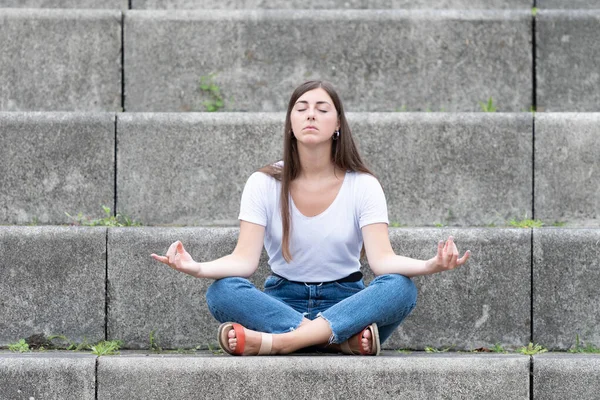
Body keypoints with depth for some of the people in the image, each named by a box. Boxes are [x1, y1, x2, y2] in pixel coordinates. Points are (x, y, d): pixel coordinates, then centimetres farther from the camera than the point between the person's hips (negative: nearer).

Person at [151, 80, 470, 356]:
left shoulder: (363, 185, -2)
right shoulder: (264, 184, -1)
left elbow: (381, 258, -15)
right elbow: (245, 259, -12)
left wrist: (429, 265, -37)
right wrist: (198, 268, -33)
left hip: (346, 303, 0)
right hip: (282, 302, 0)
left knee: (401, 287, -32)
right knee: (222, 291, -30)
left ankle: (272, 342, -42)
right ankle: (344, 339, -36)